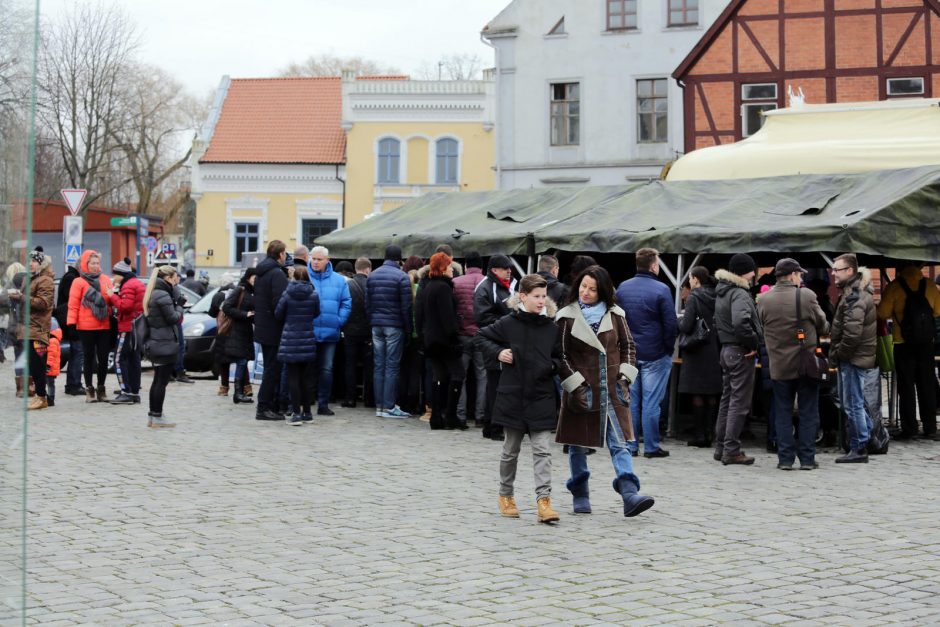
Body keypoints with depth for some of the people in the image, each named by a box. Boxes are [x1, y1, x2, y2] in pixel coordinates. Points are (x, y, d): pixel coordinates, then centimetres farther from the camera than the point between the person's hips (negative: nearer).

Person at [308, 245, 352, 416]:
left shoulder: (338, 280, 6)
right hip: (306, 332, -2)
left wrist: (339, 321, -3)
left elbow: (347, 303, 8)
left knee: (326, 369, 5)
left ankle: (323, 403, 13)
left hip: (329, 332, 2)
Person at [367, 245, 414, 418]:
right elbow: (407, 306, -9)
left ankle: (379, 405, 9)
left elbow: (367, 303, 11)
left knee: (378, 365, 7)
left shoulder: (372, 276, 10)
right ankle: (389, 406, -5)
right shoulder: (401, 277, -8)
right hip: (394, 326, -5)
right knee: (392, 366, -3)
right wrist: (408, 329, -2)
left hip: (376, 325, 5)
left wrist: (371, 323, 15)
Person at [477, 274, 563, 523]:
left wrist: (552, 365, -8)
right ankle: (506, 495, 29)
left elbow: (559, 357, 13)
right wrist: (498, 352, -7)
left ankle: (544, 500, -8)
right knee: (511, 450, 13)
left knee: (542, 451, -6)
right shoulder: (508, 323, -5)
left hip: (542, 397, 1)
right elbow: (482, 337, 8)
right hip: (512, 396, -1)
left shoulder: (551, 328, 1)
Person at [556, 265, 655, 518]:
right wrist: (575, 385, -10)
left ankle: (630, 494, -16)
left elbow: (628, 345, 13)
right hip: (580, 390, -1)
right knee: (578, 444, 8)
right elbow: (561, 355, -3)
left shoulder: (615, 314, 6)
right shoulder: (567, 317, -2)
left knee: (620, 443, -8)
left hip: (612, 390, 2)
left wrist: (625, 376, 1)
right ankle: (580, 495, 21)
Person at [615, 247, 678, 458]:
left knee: (630, 400, 10)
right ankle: (651, 447, 4)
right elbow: (671, 324, -12)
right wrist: (669, 348, 1)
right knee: (651, 402, 0)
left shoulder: (622, 288, 5)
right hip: (655, 354, -5)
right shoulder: (661, 290, -12)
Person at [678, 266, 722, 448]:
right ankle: (709, 434, 9)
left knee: (697, 395, 0)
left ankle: (699, 435, 1)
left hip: (698, 352, -5)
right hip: (715, 351, 5)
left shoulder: (693, 298, -12)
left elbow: (686, 327, -16)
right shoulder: (715, 297, 4)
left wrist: (678, 320, 4)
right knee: (712, 396, 8)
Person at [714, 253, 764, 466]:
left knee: (727, 398, 16)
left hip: (726, 350, 10)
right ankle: (732, 450, -3)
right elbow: (740, 322, -33)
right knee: (739, 401, -4)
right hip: (741, 352, -9)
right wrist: (753, 343, -19)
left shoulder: (721, 292, 13)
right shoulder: (739, 294, -18)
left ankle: (720, 447, 21)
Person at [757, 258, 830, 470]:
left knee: (783, 414, 10)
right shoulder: (807, 296, -11)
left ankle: (785, 459, 8)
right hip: (806, 363, -2)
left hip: (779, 365, 2)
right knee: (808, 413, 8)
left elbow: (762, 329, 6)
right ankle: (807, 459, 8)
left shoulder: (763, 300, -3)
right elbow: (823, 326, -2)